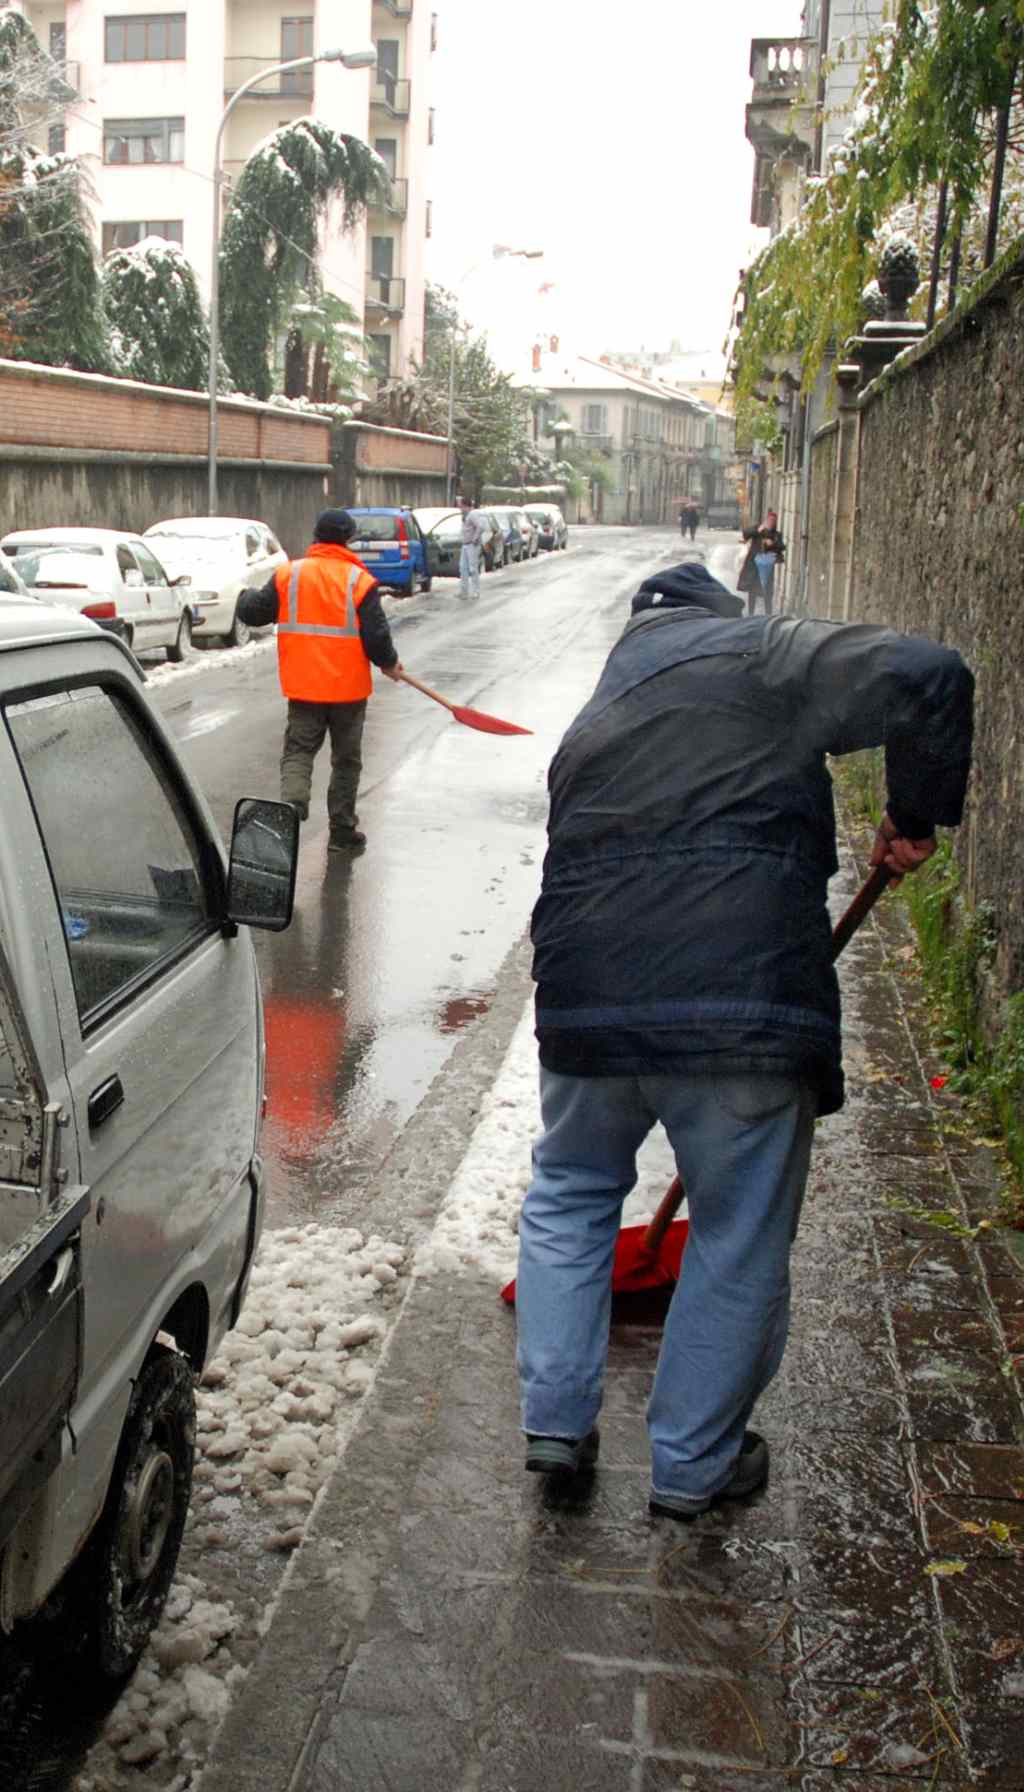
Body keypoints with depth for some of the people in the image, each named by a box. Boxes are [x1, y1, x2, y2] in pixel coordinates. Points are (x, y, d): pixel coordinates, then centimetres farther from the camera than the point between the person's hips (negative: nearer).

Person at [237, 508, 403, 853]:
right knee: (346, 760, 12)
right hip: (348, 686, -1)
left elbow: (251, 613, 4)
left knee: (298, 751, 8)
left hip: (303, 685, 1)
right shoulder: (359, 581, -8)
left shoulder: (288, 575, -2)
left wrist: (247, 596, 28)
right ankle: (342, 831, 19)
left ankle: (292, 800, -23)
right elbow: (377, 637, -11)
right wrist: (390, 665, 9)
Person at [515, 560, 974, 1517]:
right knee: (739, 1240, 13)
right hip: (744, 998, -5)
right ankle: (695, 1464, 27)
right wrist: (915, 815, 5)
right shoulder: (766, 653, 6)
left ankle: (555, 1419, 29)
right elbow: (926, 676, -8)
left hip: (586, 996, 5)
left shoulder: (594, 721, 26)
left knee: (568, 1194, 28)